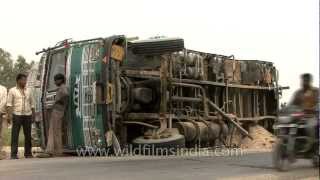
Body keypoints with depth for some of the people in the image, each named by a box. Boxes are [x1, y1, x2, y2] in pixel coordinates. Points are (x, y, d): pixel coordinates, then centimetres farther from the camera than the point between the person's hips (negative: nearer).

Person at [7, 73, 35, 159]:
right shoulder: (12, 90, 5)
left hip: (27, 115, 3)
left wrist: (33, 114, 12)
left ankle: (28, 153, 14)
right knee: (15, 135, -3)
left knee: (28, 135, 6)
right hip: (17, 114, -3)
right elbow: (9, 103, -1)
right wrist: (9, 114, -11)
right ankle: (14, 154, -1)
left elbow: (32, 103, 17)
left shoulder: (28, 91, 15)